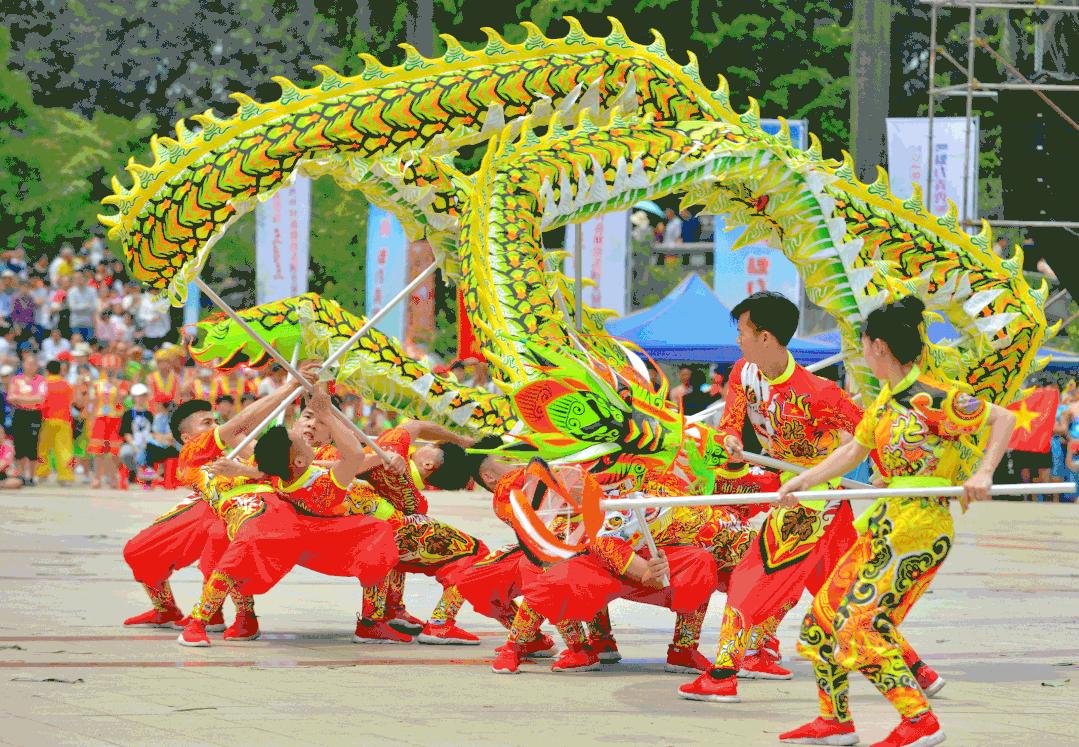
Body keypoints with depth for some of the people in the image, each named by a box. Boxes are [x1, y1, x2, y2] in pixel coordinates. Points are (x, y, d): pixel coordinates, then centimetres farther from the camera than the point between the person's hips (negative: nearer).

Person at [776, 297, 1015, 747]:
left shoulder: (932, 398, -15)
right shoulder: (886, 398, 12)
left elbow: (1003, 419, -14)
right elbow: (854, 450, 20)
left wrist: (982, 474, -25)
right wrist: (801, 483, 12)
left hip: (919, 527, -9)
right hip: (885, 524, 9)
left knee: (861, 624, -14)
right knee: (822, 615, 10)